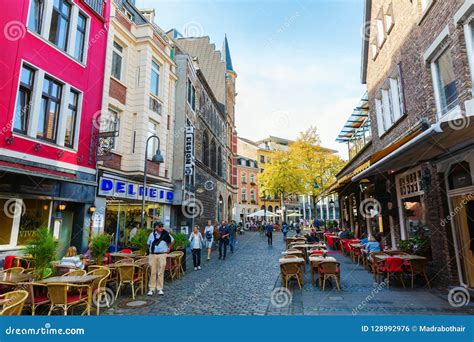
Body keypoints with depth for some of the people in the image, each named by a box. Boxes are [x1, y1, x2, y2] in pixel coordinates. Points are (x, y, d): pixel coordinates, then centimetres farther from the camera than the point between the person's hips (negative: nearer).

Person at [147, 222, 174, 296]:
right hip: (153, 255, 1)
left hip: (162, 255, -1)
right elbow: (148, 244, 18)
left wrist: (169, 249, 7)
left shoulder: (166, 234, -2)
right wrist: (150, 250, 9)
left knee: (161, 272, 2)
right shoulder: (152, 234, 3)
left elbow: (172, 241, 11)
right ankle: (151, 289, 13)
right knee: (152, 272, 4)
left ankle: (160, 289, 12)